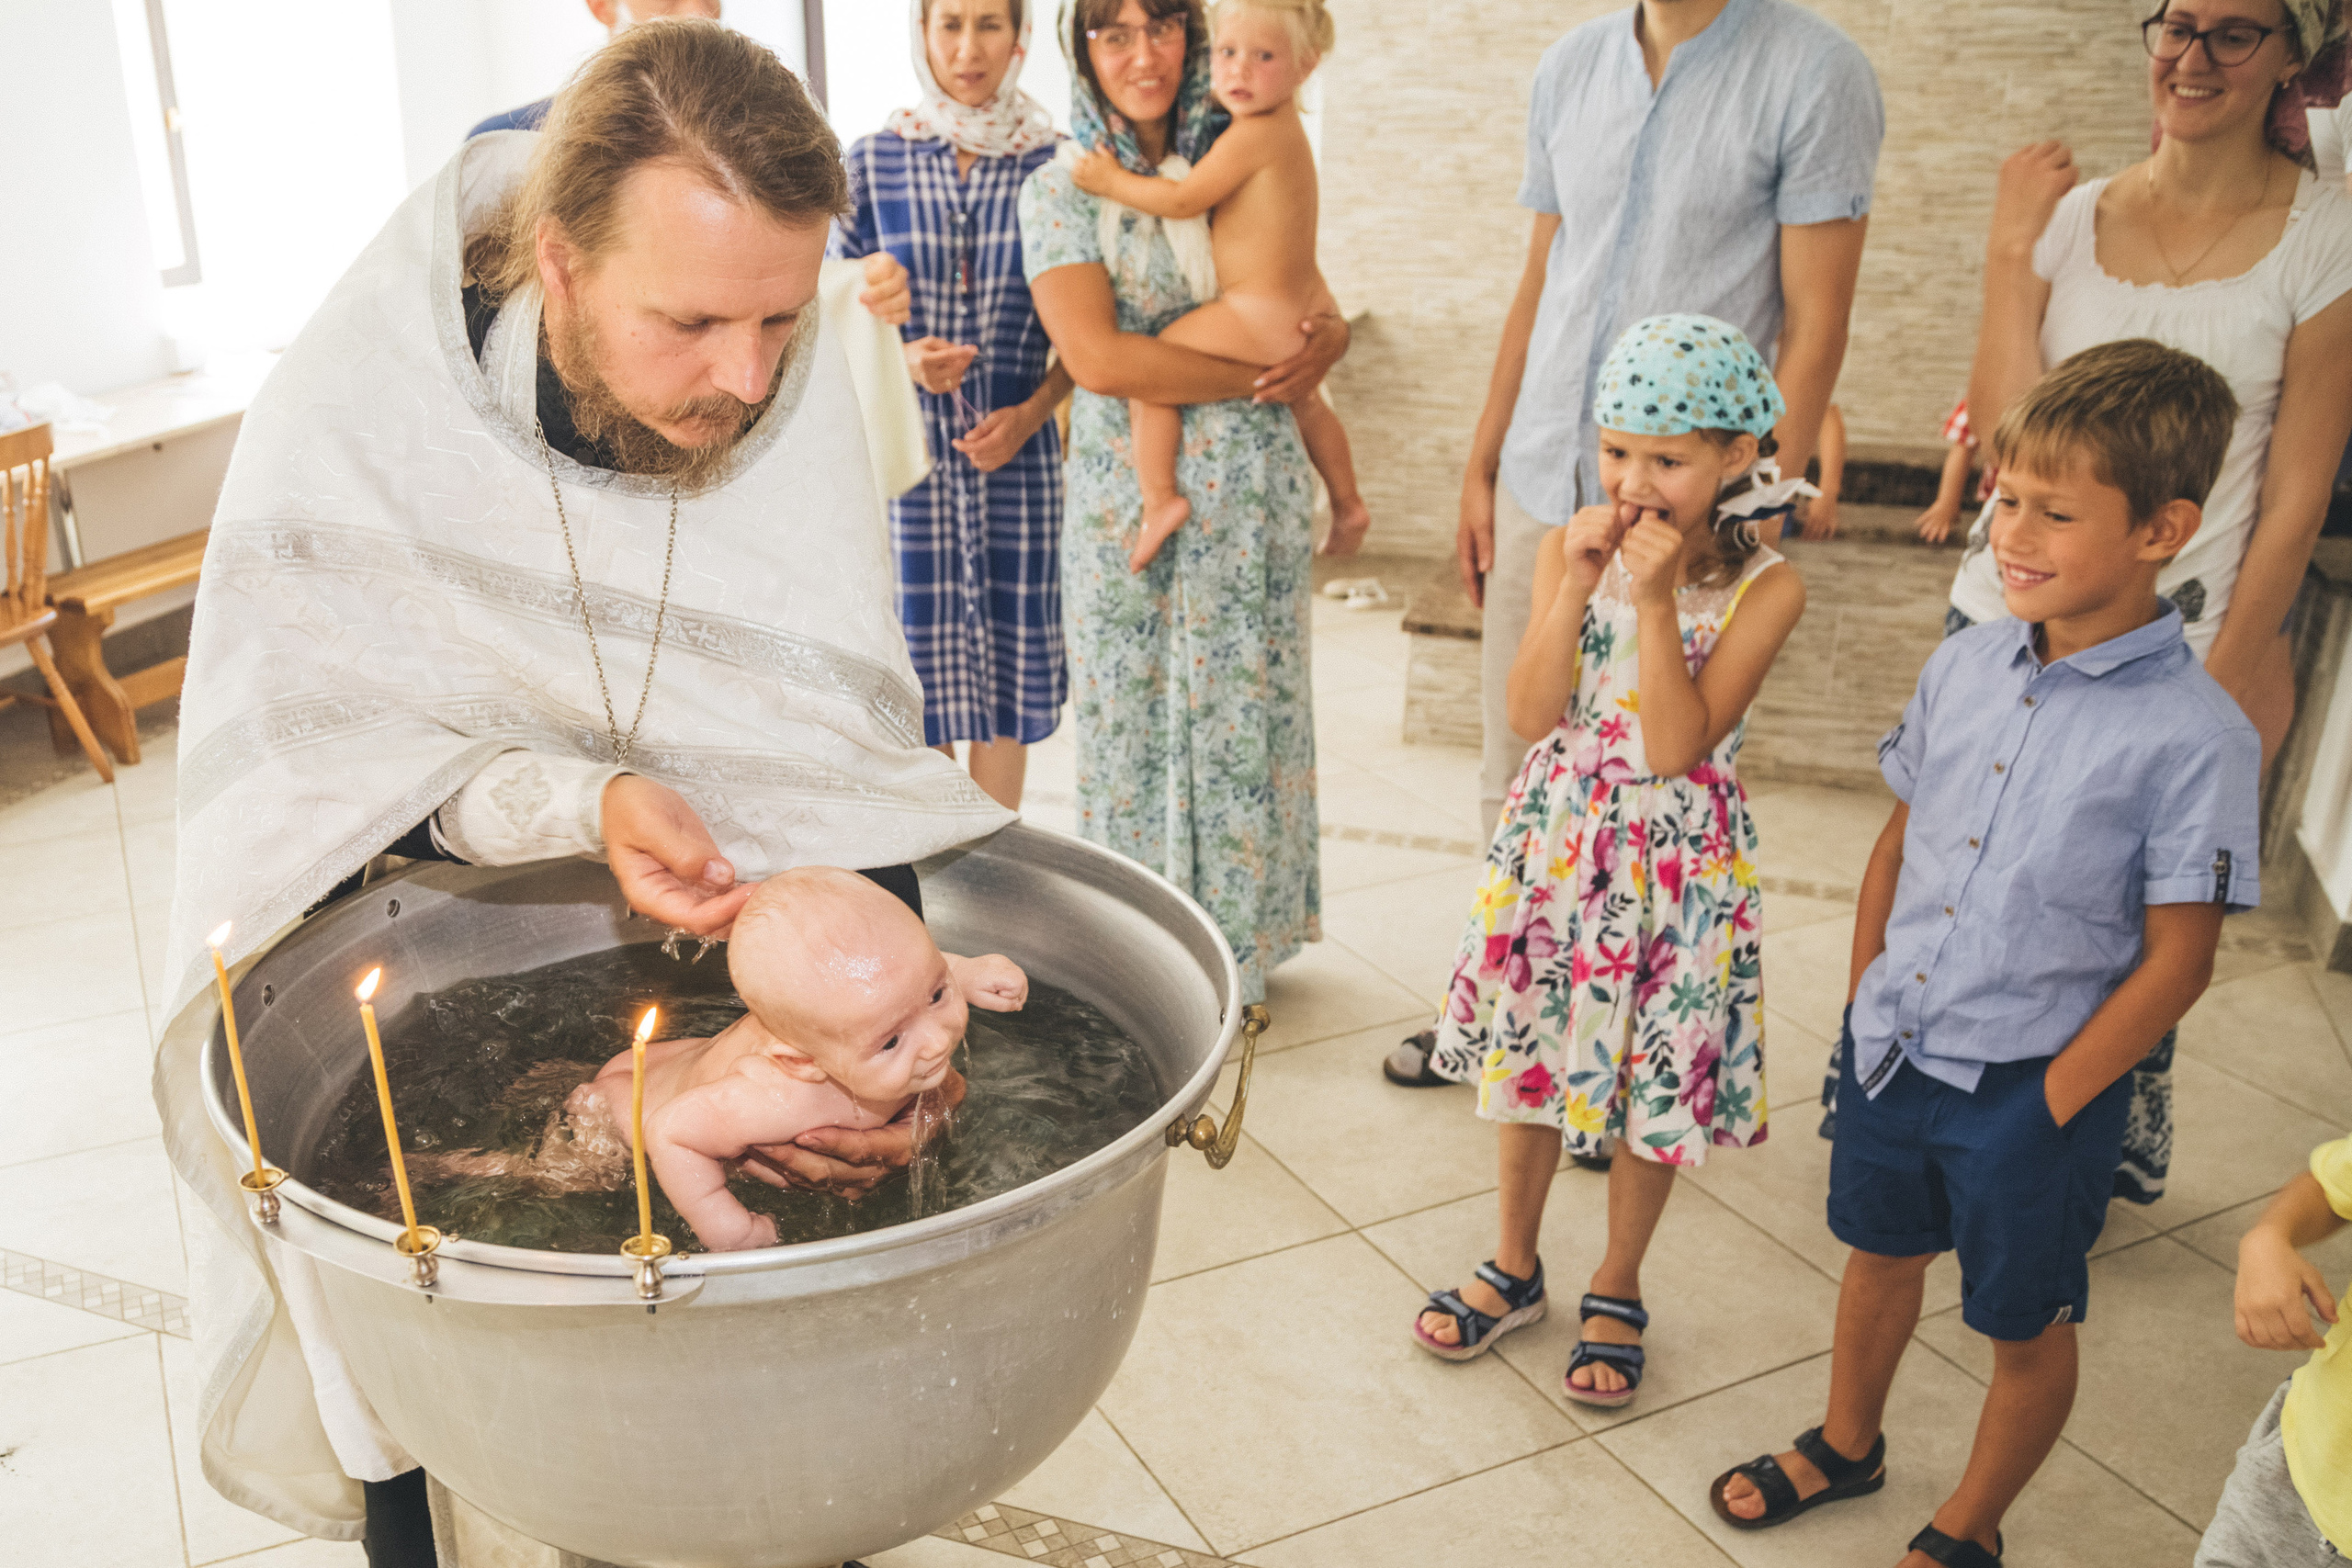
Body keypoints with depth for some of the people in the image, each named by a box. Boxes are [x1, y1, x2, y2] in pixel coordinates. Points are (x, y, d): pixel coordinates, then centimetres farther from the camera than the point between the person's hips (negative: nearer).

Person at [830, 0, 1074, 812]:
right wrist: (904, 357, -13)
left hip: (1016, 452, 0)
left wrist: (1031, 413, -10)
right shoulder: (872, 161, 1)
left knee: (1009, 650, 6)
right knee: (922, 657, 4)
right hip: (909, 448, 0)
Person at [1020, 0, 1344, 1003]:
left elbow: (1314, 305, 15)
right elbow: (1097, 357, -15)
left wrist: (1325, 342, -10)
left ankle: (1239, 949, 26)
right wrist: (1258, 374, -16)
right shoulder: (1062, 191, -3)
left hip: (1254, 496, 3)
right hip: (1129, 499, -3)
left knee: (1246, 716, 9)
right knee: (1133, 724, 5)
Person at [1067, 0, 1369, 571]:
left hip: (1258, 315, -10)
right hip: (1304, 307, 10)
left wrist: (1113, 181, -8)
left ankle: (1159, 496, -12)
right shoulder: (1285, 128, 11)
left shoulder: (1252, 135, -20)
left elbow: (1184, 200, -18)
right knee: (1303, 401, 33)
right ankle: (1348, 505, 46)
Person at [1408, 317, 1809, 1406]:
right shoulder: (1571, 550, -5)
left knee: (1653, 1080, 10)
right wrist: (1573, 587, -21)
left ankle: (1616, 1292, 34)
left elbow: (1675, 748, -22)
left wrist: (1656, 600, -26)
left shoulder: (1763, 589, -14)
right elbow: (1530, 717, -12)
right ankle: (1514, 1267, 37)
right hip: (1557, 842, 3)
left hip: (1675, 861, -3)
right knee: (1529, 1053, 15)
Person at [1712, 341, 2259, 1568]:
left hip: (2036, 1089, -5)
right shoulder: (1964, 666, -5)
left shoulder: (2194, 736, -21)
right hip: (1893, 1049, 5)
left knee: (2025, 1323, 17)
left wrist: (2053, 1099, -13)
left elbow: (2176, 960, -16)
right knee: (1879, 1252, 26)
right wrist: (1865, 1001, 6)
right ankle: (1846, 1444, 52)